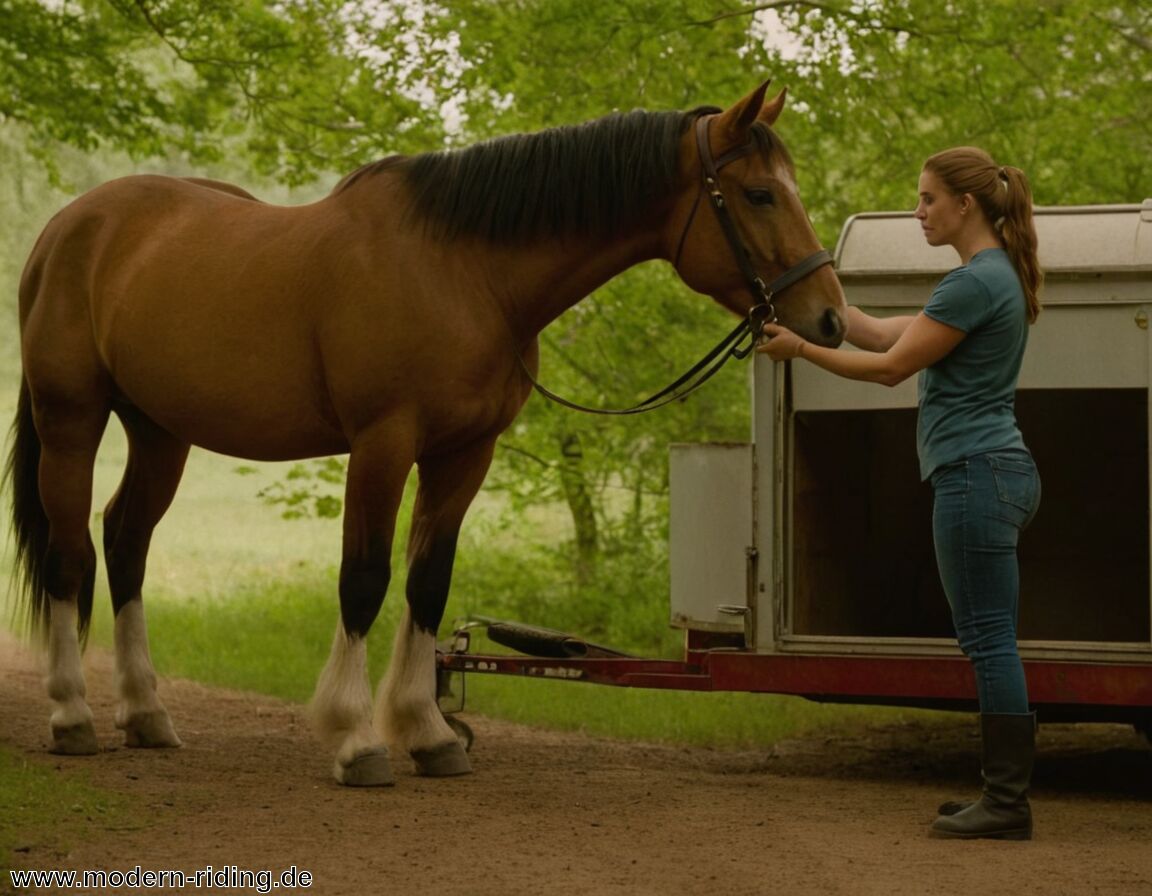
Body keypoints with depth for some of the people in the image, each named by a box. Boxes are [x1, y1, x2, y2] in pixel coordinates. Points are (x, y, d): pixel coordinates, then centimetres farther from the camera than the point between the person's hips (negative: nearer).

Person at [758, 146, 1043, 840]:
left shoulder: (977, 281, -15)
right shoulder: (998, 276, 17)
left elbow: (892, 366, -12)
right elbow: (888, 333, 18)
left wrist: (802, 348, -3)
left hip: (976, 475, -10)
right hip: (998, 472, 10)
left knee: (989, 640, -7)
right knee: (990, 642, 12)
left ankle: (1009, 804, -5)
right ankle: (1006, 796, 15)